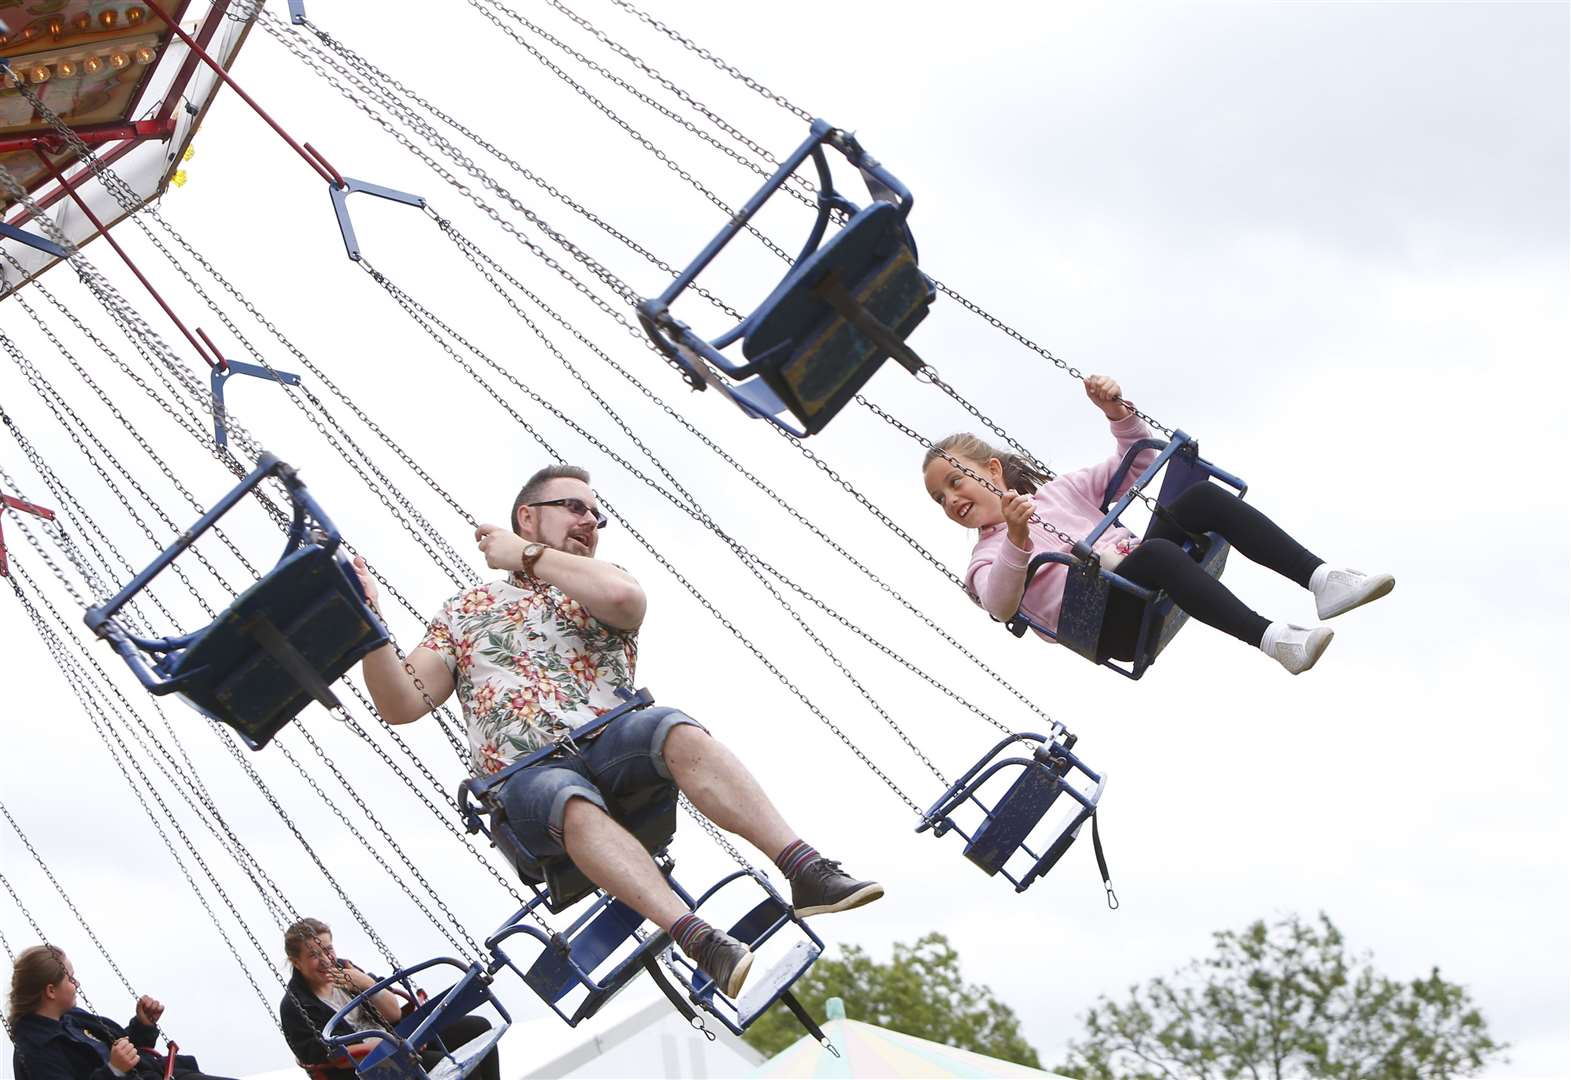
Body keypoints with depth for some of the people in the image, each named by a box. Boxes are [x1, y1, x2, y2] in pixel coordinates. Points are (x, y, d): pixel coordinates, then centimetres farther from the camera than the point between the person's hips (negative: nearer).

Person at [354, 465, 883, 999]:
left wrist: (526, 555, 5)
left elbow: (622, 597, -6)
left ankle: (808, 872, -46)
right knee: (576, 806, -38)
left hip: (610, 743, 1)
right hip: (528, 776, -1)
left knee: (678, 732, -33)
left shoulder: (598, 586, 23)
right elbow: (402, 705, 13)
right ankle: (704, 945, -55)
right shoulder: (464, 612, 24)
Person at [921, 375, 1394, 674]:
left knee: (1201, 497, -18)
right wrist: (1017, 541, -28)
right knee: (1155, 552, -37)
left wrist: (1119, 414, 5)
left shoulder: (1059, 491, 26)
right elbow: (1001, 607, -11)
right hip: (1109, 625, -5)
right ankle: (1271, 638, -49)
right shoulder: (986, 559, 13)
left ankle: (1320, 577, -28)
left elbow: (1139, 465, 24)